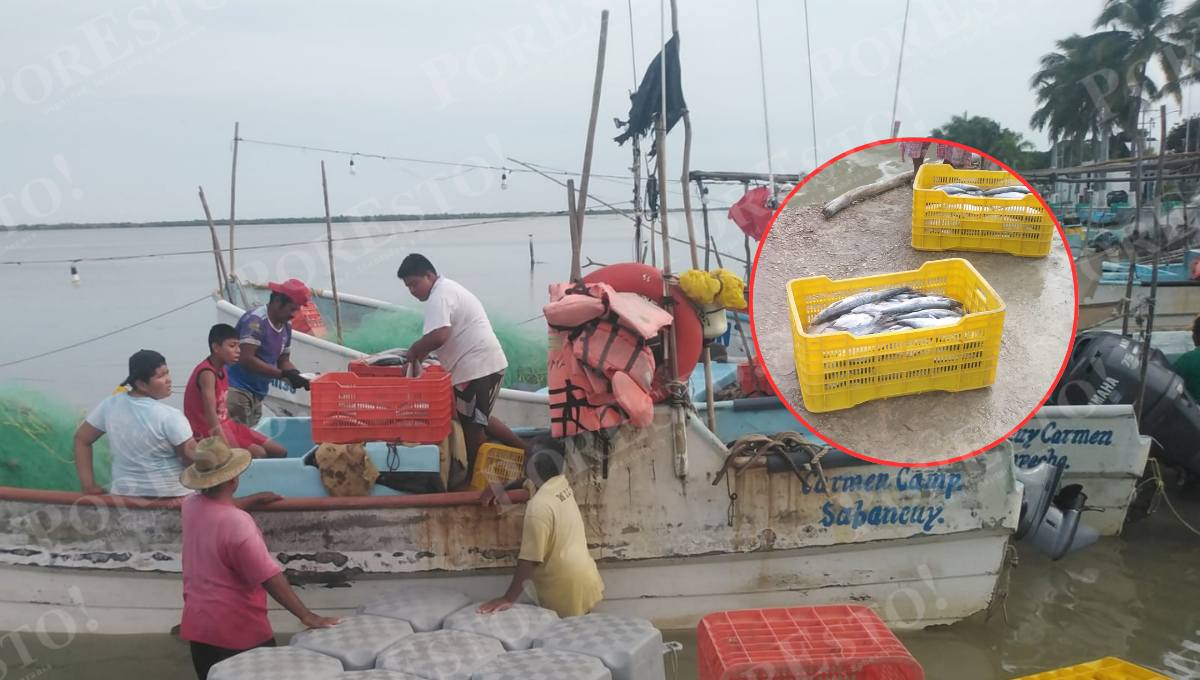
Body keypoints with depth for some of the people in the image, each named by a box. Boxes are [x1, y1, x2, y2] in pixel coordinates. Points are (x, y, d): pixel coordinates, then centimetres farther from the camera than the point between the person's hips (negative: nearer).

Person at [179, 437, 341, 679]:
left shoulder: (190, 506, -2)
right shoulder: (238, 523, -27)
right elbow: (270, 578, -26)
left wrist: (254, 499, 32)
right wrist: (306, 616, -22)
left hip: (198, 623, 8)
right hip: (238, 631, -7)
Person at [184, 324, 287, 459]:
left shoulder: (222, 370, 9)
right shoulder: (207, 373, -20)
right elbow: (210, 413, -30)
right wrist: (227, 448, -37)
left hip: (226, 426, 9)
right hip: (209, 432, -9)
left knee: (280, 452, 1)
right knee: (259, 454, -25)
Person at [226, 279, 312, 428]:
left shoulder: (286, 326, 10)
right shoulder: (255, 320, -16)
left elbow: (283, 361, 16)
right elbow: (246, 359, -23)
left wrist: (300, 376, -5)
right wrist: (283, 374, -24)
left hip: (257, 394, 9)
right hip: (237, 391, -9)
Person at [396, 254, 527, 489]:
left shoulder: (439, 296, -16)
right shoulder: (447, 289, 18)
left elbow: (438, 336, -30)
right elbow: (448, 336, 20)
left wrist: (415, 350, -12)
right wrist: (422, 353, 7)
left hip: (477, 366, -11)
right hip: (484, 363, 11)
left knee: (471, 423, 0)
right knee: (478, 418, 21)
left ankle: (474, 477, 13)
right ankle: (525, 450, 26)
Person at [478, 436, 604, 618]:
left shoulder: (539, 506, -27)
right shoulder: (562, 483, -4)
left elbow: (528, 561, -25)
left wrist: (508, 599, -19)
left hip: (565, 592, -8)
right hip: (584, 579, 8)